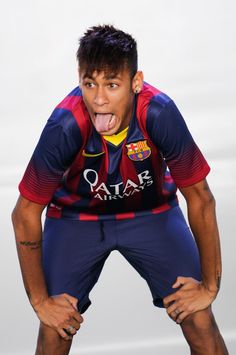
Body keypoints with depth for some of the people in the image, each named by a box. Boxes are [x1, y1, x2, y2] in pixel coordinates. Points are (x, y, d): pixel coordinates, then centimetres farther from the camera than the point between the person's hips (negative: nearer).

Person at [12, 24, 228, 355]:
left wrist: (210, 286, -11)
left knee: (200, 322, -9)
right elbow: (26, 213, -19)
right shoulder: (64, 127, -32)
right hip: (76, 216, -1)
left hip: (152, 210, 1)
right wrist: (41, 301, -14)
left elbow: (200, 198, -17)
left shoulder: (160, 113, -30)